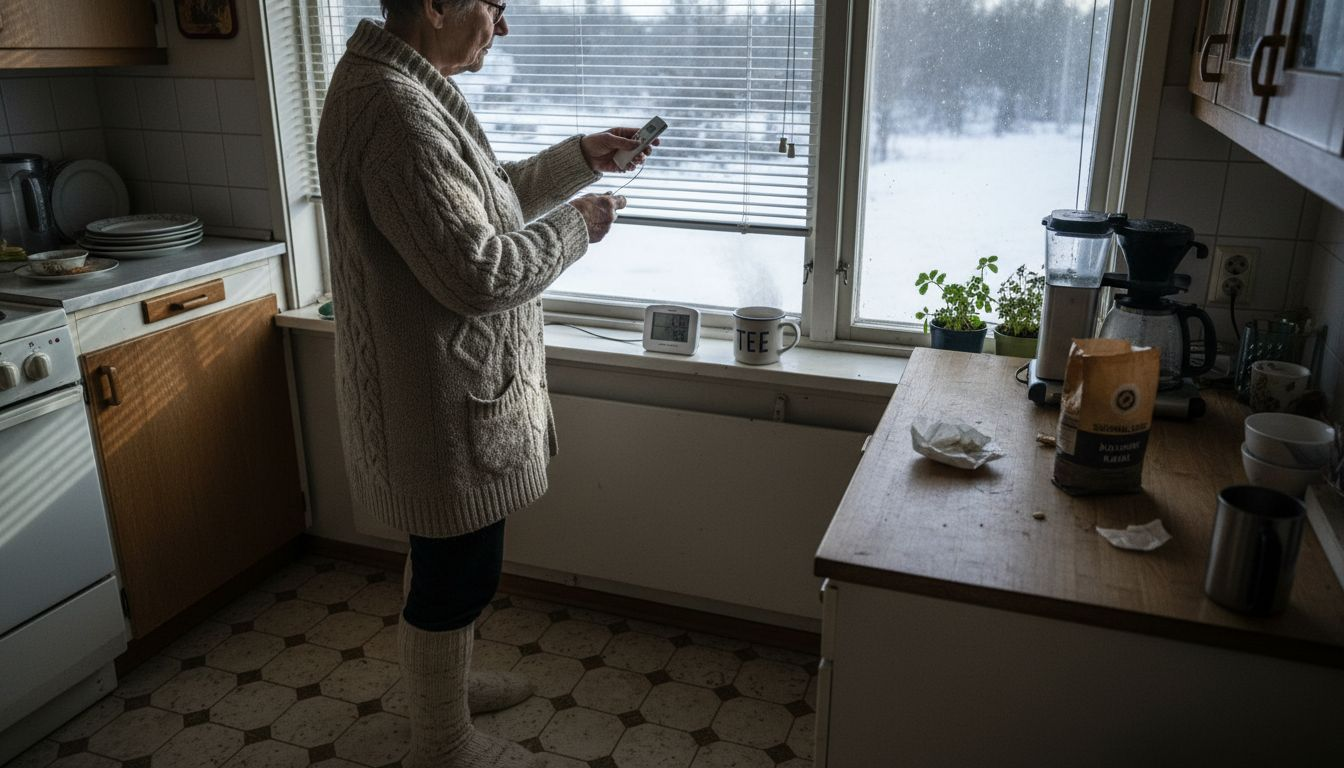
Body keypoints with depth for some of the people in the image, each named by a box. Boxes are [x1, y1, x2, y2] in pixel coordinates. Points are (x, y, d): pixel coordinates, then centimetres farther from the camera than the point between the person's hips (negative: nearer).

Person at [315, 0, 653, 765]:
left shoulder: (411, 86, 9)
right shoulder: (396, 109, -25)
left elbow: (487, 200, 19)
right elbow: (478, 270, -28)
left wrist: (581, 157, 11)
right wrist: (577, 225, -14)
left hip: (451, 383, 11)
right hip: (439, 397, -11)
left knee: (454, 557, 25)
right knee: (458, 572, 7)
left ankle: (449, 682, 47)